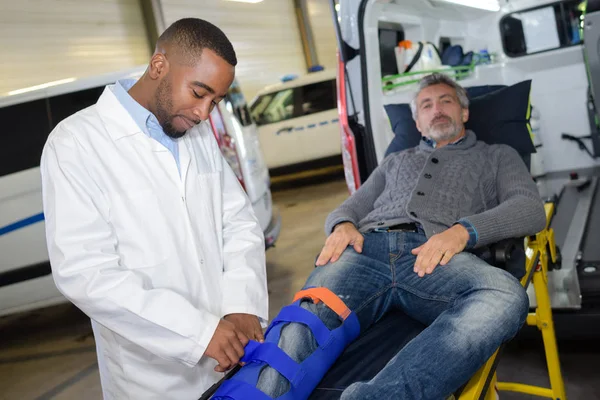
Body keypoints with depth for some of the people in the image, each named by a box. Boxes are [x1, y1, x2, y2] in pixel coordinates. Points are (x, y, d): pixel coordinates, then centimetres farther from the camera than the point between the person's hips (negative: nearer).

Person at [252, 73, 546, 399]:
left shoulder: (496, 157, 29)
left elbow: (531, 209, 10)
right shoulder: (395, 162, 38)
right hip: (365, 250, 3)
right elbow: (348, 208, 31)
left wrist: (463, 230, -10)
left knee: (506, 296, -39)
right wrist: (343, 225, 2)